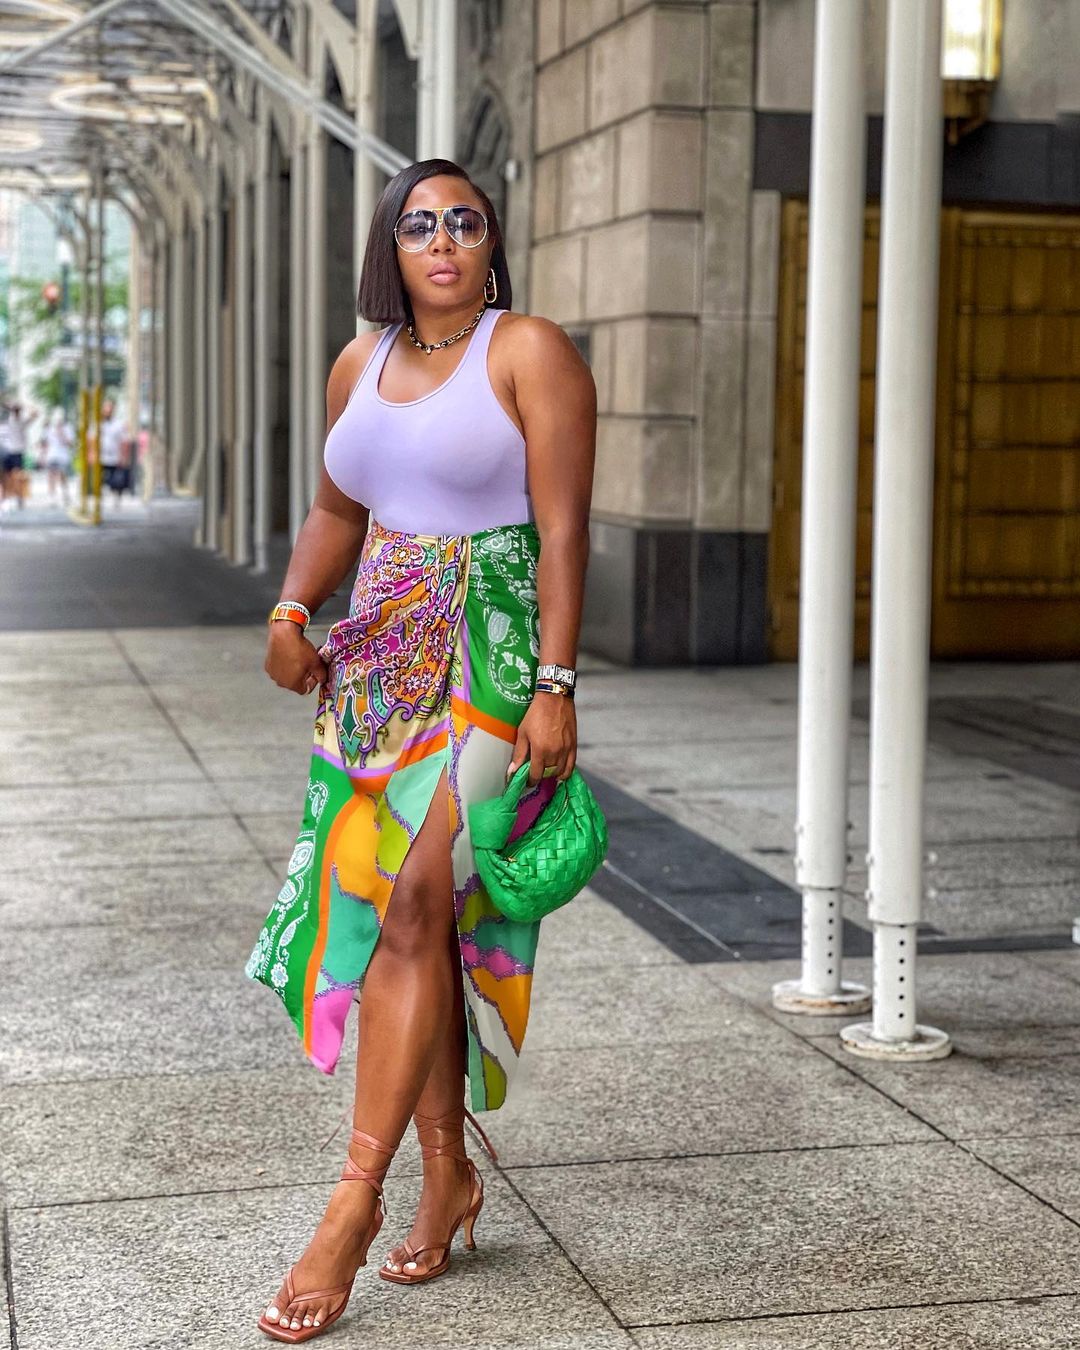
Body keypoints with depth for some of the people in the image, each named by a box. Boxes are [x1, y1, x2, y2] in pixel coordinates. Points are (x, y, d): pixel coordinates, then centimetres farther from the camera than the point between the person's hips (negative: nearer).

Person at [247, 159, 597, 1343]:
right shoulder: (361, 365, 13)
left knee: (413, 909, -13)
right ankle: (447, 1171, 19)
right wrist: (290, 614, 5)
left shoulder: (531, 353, -5)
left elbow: (564, 532, -10)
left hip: (489, 658, -6)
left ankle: (356, 1199, -9)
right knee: (407, 917, 7)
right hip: (379, 658, 6)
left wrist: (556, 688, -16)